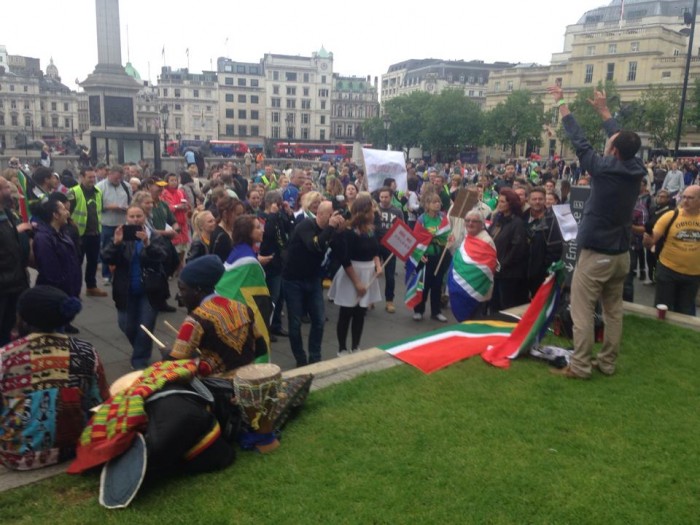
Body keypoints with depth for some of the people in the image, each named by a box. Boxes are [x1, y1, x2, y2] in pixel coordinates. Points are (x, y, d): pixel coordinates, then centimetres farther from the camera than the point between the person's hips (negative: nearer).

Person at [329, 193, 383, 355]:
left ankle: (355, 348, 24)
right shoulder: (348, 231, -17)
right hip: (351, 275, -7)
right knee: (346, 314, 3)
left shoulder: (371, 229, 4)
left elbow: (375, 249, 16)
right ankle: (342, 349, 15)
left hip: (368, 274, 7)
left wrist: (378, 265, -3)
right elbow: (345, 260, -19)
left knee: (360, 313, 12)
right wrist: (356, 282, -19)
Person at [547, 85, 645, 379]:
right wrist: (603, 110, 27)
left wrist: (561, 104, 3)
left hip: (596, 253, -7)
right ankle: (608, 363, 23)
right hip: (621, 254, 7)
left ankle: (580, 367, 3)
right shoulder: (637, 170, 1)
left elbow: (578, 140, -8)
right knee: (613, 311, 14)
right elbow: (623, 138, 16)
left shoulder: (602, 167, -16)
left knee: (582, 312, -1)